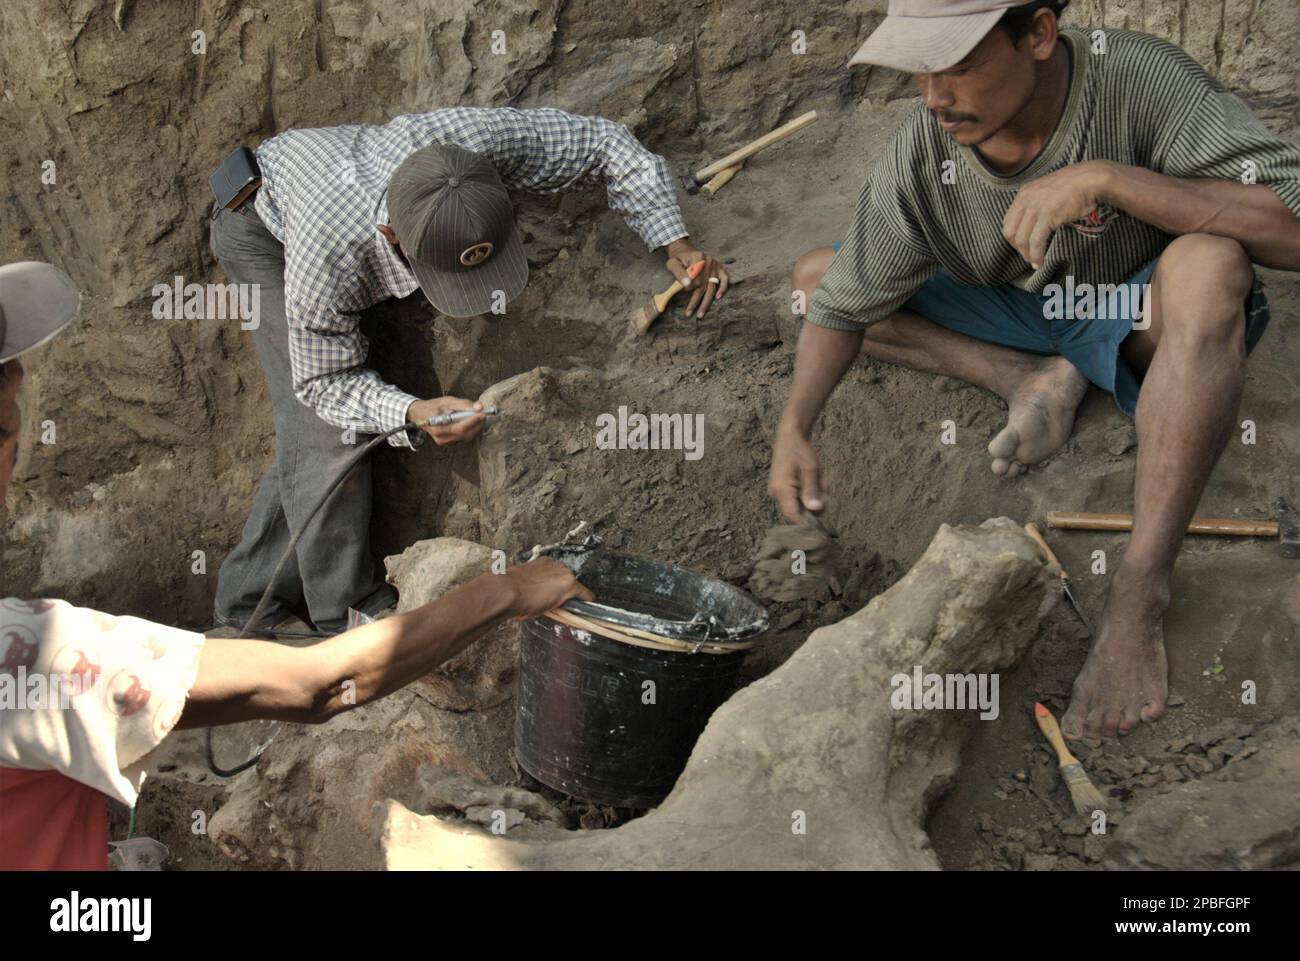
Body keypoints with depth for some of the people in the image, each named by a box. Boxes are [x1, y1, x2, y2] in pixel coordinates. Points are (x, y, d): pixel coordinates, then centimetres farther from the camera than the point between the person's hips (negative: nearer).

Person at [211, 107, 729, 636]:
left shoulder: (477, 136, -41)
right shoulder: (325, 256, -47)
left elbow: (603, 142, -24)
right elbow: (325, 379, -29)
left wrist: (673, 242, -32)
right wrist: (412, 412, -48)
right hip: (263, 230, -5)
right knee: (324, 431, -17)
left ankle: (249, 600, 13)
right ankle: (347, 611, -2)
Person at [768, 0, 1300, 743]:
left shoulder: (1138, 79, -30)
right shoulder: (919, 157, -20)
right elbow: (846, 303, -7)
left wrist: (1103, 179, -44)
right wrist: (795, 428, -23)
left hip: (1135, 318, -4)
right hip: (1017, 313, 5)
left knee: (1208, 264, -40)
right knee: (814, 274, -2)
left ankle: (1140, 598, -38)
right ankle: (1038, 383, -9)